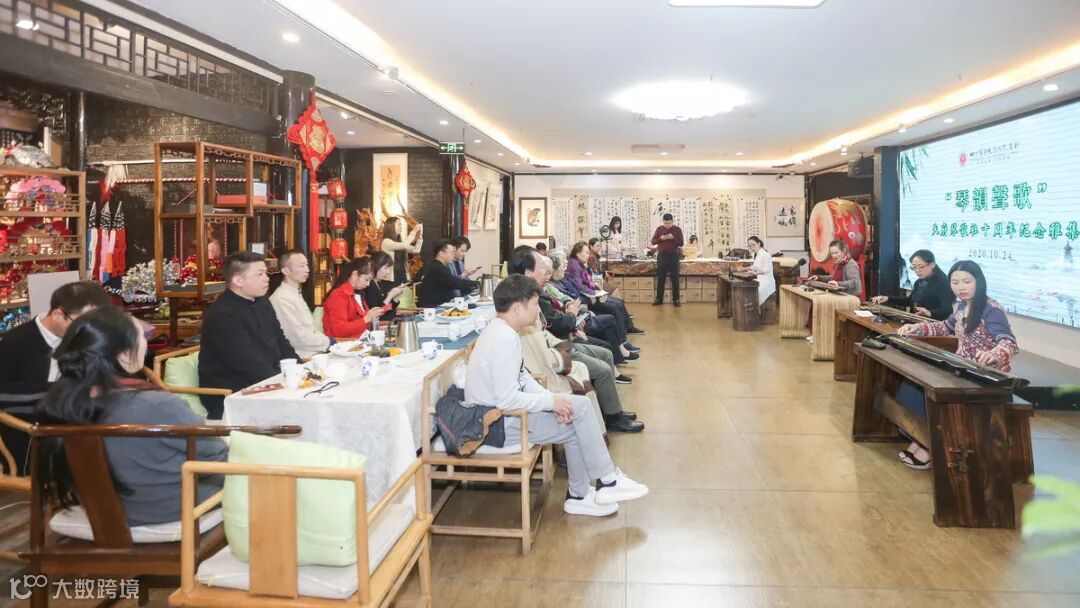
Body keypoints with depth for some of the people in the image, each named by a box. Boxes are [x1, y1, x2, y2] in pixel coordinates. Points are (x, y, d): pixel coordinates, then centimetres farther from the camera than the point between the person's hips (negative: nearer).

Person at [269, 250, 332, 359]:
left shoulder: (296, 294, 14)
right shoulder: (283, 298, -16)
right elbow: (299, 338, -19)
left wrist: (330, 340, 0)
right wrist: (330, 342, -11)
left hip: (314, 352, 9)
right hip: (303, 358, -9)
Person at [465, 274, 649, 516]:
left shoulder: (503, 331, 6)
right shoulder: (504, 341, -26)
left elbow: (521, 378, 11)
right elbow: (507, 399, -28)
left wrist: (551, 399, -4)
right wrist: (551, 401, -17)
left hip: (502, 411, 10)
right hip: (497, 423, -10)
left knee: (581, 405, 7)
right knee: (577, 423, -7)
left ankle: (579, 495, 13)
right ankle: (607, 482, 12)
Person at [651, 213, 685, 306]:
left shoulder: (677, 229, 2)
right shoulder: (659, 228, 5)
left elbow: (681, 243, -1)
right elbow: (653, 241, 5)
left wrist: (673, 238, -17)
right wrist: (661, 238, -13)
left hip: (674, 256, -1)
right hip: (662, 256, 1)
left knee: (675, 279, 0)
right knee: (660, 278, 4)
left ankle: (675, 299, 6)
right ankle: (659, 299, 11)